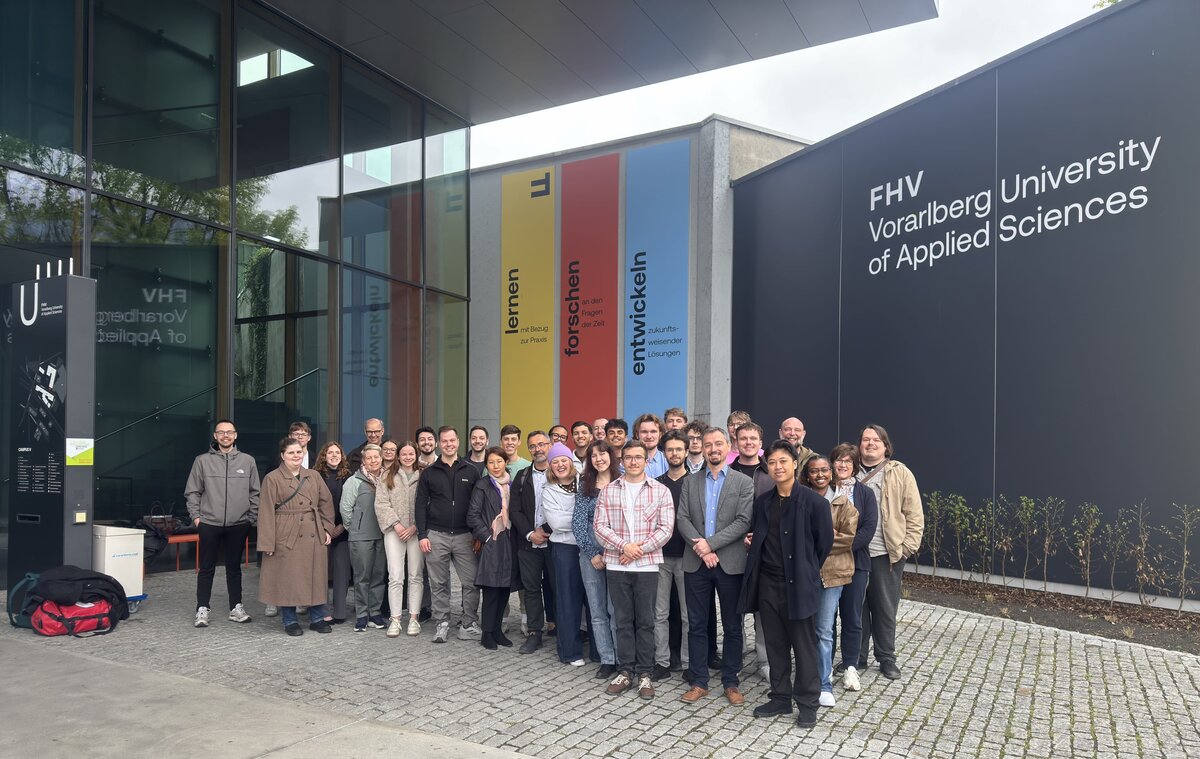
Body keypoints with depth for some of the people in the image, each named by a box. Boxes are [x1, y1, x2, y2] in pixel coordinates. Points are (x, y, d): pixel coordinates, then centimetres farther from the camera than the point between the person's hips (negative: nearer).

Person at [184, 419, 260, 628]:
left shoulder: (247, 461, 3)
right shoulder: (202, 461, 1)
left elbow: (255, 493, 7)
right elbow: (192, 492, 5)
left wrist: (252, 517, 3)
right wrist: (196, 516, -2)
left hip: (238, 525, 1)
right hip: (209, 524, -1)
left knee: (234, 567, 11)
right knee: (206, 568, 6)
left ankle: (236, 607, 20)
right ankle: (202, 609, 16)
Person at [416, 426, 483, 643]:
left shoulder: (471, 471, 5)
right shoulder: (429, 473, 6)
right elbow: (421, 505, 5)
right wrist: (422, 535, -3)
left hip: (465, 536, 0)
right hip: (436, 536, 0)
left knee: (471, 582, -2)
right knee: (439, 584, 6)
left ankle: (469, 623, 10)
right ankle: (442, 623, 18)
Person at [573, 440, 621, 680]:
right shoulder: (585, 486, 7)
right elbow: (578, 522, 2)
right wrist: (592, 553, -6)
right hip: (590, 553, 3)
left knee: (616, 609, -2)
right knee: (597, 611, 6)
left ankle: (622, 659, 9)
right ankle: (607, 660, 15)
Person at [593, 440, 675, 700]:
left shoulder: (660, 491, 1)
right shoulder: (608, 491, 5)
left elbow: (665, 528, -5)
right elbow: (600, 526, -1)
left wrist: (640, 549, -13)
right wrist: (623, 546, -14)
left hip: (647, 565, -1)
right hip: (616, 565, 1)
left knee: (645, 621, 7)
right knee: (623, 620, 10)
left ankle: (644, 673, 18)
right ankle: (625, 671, 20)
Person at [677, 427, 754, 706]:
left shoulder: (744, 483, 1)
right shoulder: (690, 482, 9)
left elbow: (743, 522, -9)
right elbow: (683, 519, 2)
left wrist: (710, 543, -15)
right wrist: (700, 548, -14)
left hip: (730, 563, -2)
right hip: (696, 563, 2)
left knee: (732, 626, 7)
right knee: (697, 625, 7)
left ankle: (731, 682, 20)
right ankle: (699, 682, 18)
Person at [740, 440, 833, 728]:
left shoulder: (813, 501, -10)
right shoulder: (763, 502, 8)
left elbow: (824, 542, -5)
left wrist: (806, 571, 2)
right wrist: (754, 542, 1)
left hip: (798, 584, -5)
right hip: (768, 583, 5)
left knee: (804, 646, 5)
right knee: (775, 645, 14)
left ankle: (807, 704, 18)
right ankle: (781, 698, 27)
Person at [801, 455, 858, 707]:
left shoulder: (843, 503, 0)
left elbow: (848, 538, -5)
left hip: (831, 573, -2)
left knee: (824, 631, -1)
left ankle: (824, 685, 9)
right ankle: (823, 670, 28)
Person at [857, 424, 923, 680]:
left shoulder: (900, 474, 1)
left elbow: (914, 514, 0)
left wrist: (907, 546, -6)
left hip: (888, 553, -1)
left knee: (885, 608, 8)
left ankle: (886, 658, 23)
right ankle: (857, 656, 22)